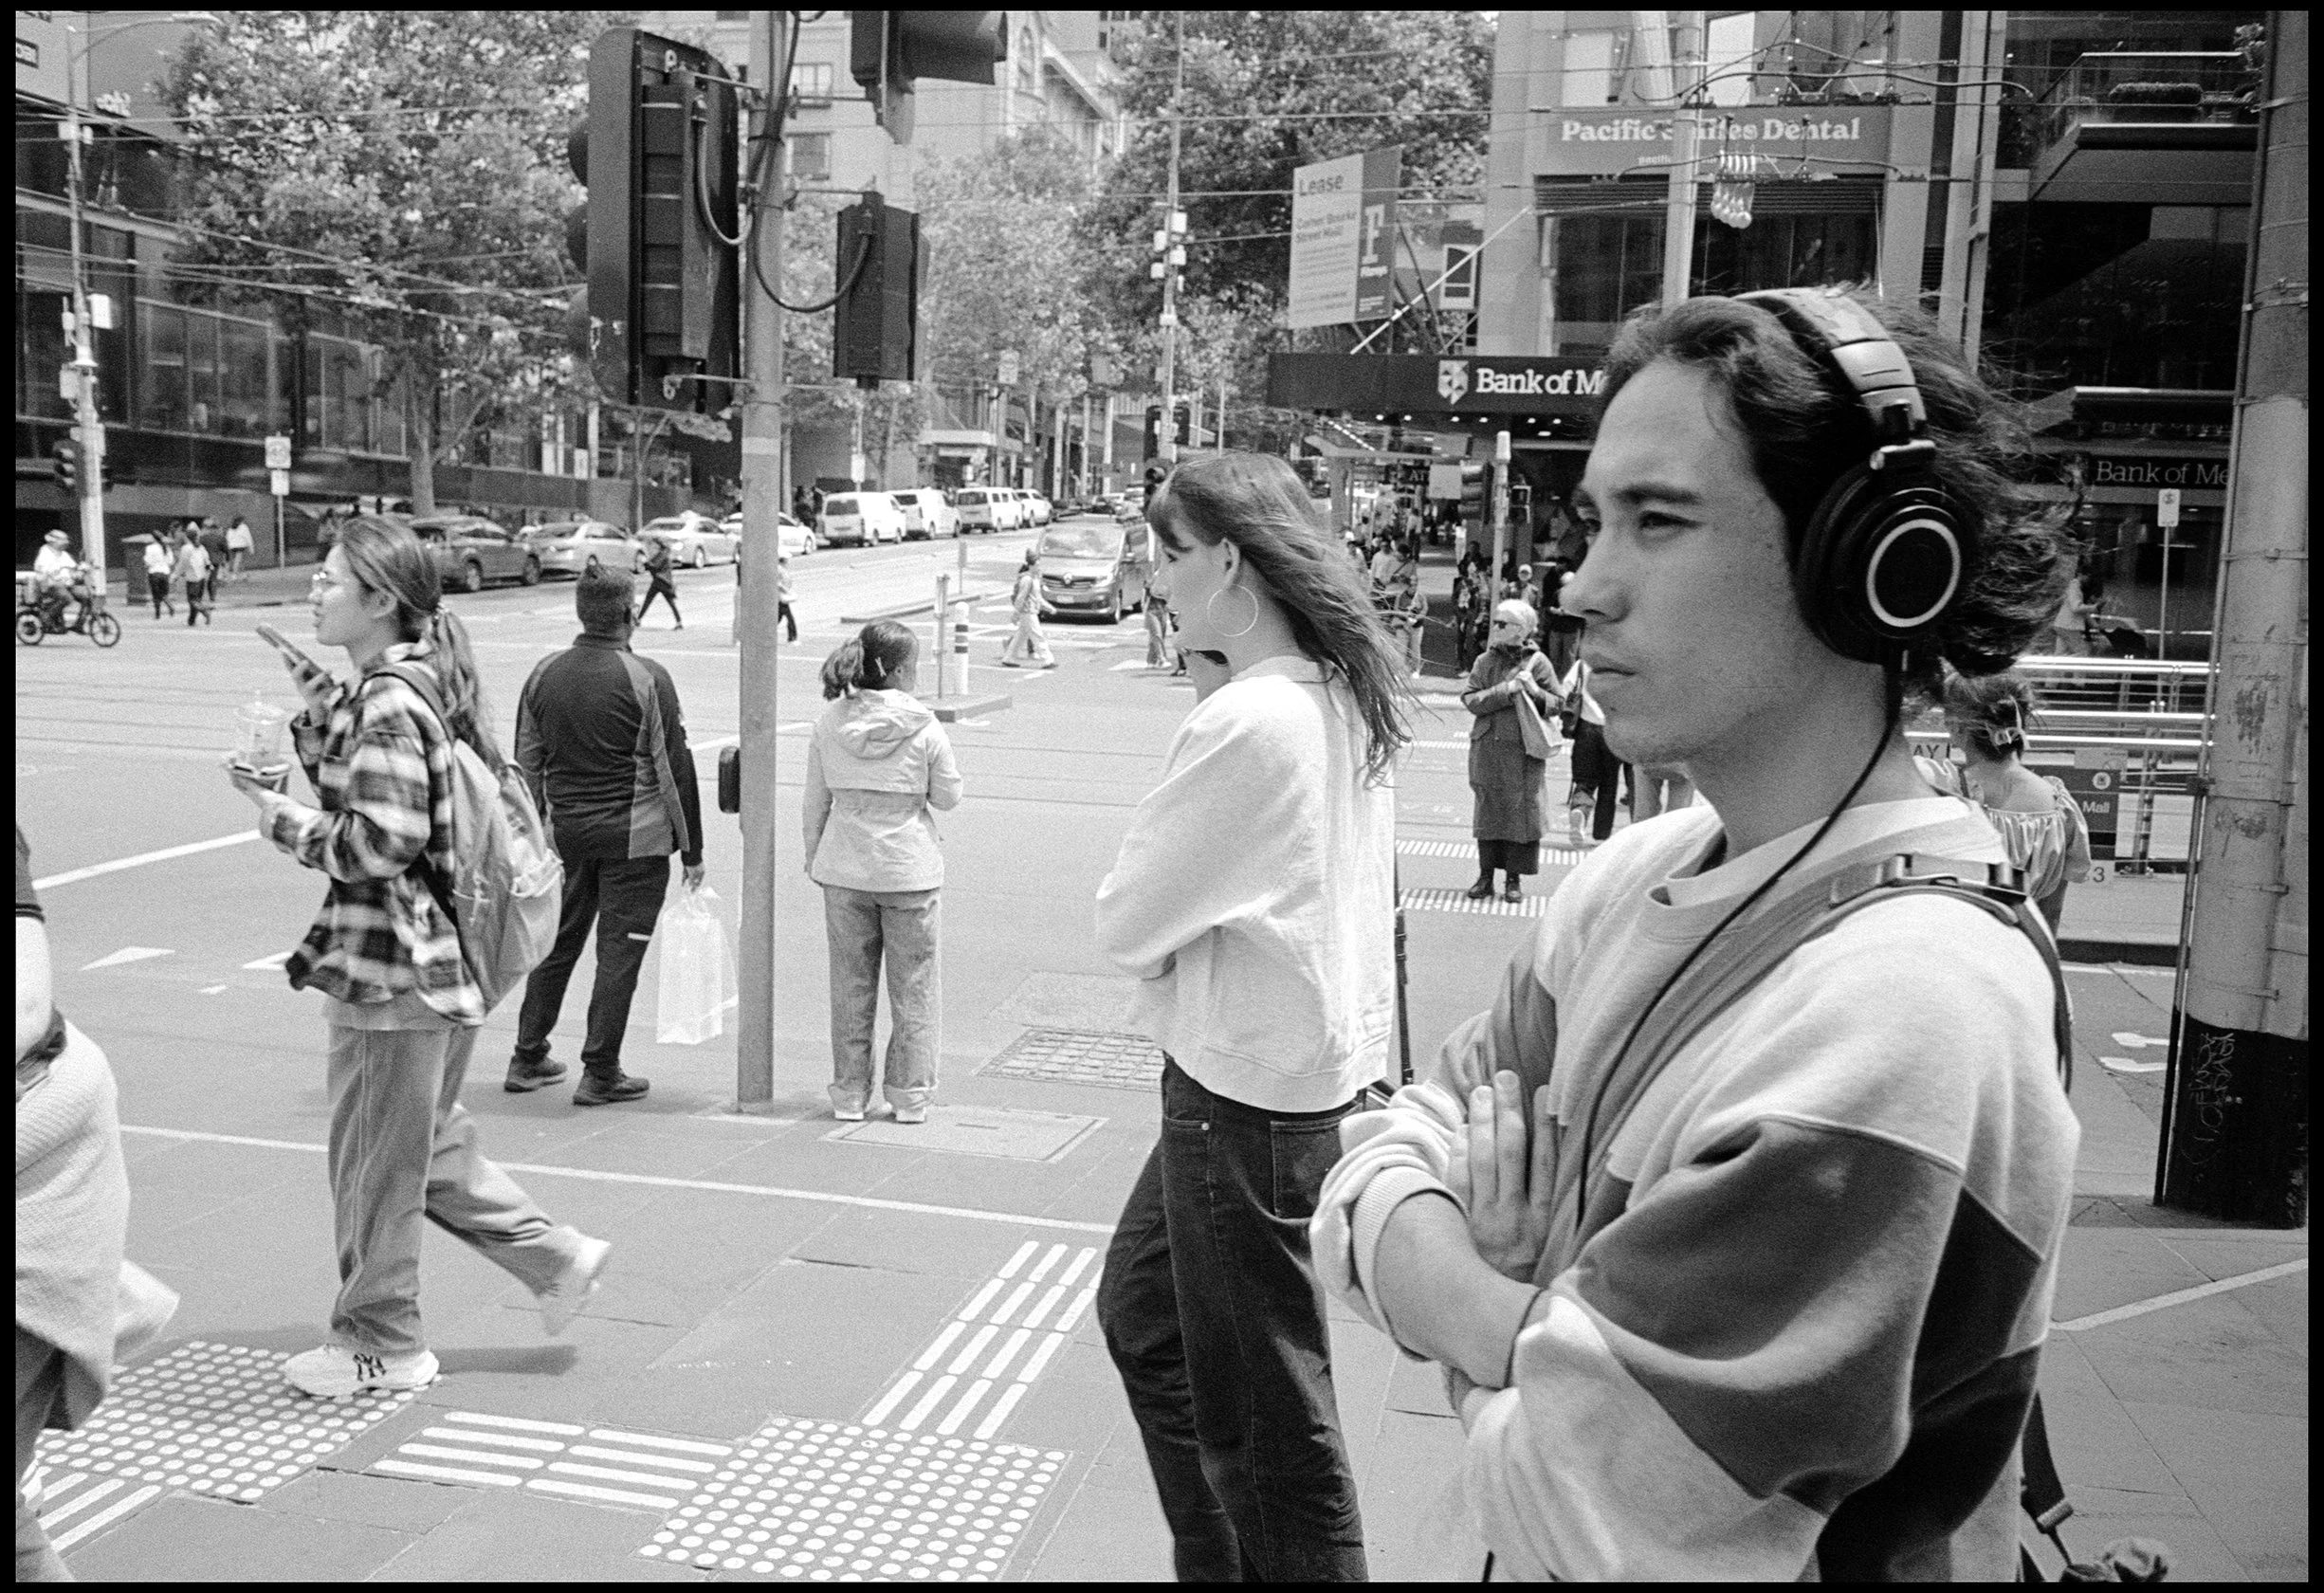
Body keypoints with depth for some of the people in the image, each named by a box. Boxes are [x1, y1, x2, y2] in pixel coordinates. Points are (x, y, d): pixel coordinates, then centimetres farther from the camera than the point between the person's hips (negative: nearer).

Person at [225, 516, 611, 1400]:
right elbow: (352, 781, 19)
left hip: (392, 968, -10)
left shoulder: (389, 702, -19)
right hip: (430, 961, 10)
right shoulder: (408, 683, 11)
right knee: (427, 1144, 22)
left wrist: (282, 818, -12)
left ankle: (380, 1343, 23)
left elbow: (379, 840, -24)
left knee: (375, 1160, 7)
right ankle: (555, 1257, 28)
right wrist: (316, 699, 9)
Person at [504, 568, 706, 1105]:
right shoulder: (647, 680, -11)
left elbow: (527, 766, 9)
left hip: (564, 832, 5)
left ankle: (527, 1060, 24)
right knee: (619, 950, 2)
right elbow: (674, 769, -9)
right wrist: (691, 849, -3)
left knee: (557, 942, 17)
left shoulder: (543, 675, 3)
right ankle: (599, 1074, 7)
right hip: (635, 836, -5)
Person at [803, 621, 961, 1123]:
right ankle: (910, 1095, 15)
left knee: (851, 985, 13)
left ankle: (849, 1094, 20)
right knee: (913, 986, 10)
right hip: (909, 869, -3)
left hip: (844, 871, 3)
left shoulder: (829, 723, -3)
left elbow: (814, 802, 4)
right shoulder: (923, 728, -12)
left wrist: (814, 857, 16)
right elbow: (949, 795, -4)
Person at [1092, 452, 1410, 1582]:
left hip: (1247, 1096, -10)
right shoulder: (1345, 698, 5)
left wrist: (1134, 904, 3)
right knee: (1142, 1312, 25)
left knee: (1261, 1410, 5)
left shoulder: (1246, 721, -23)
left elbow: (1125, 925, -16)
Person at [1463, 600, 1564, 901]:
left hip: (1525, 751, -2)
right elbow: (1471, 700, -6)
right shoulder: (1485, 661, 5)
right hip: (1487, 749, 2)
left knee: (1522, 811, 2)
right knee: (1487, 811, 7)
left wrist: (1535, 692, -18)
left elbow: (1558, 704, 1)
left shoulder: (1537, 662, 0)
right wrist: (1506, 690, -17)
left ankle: (1514, 879, 13)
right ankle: (1486, 875, 16)